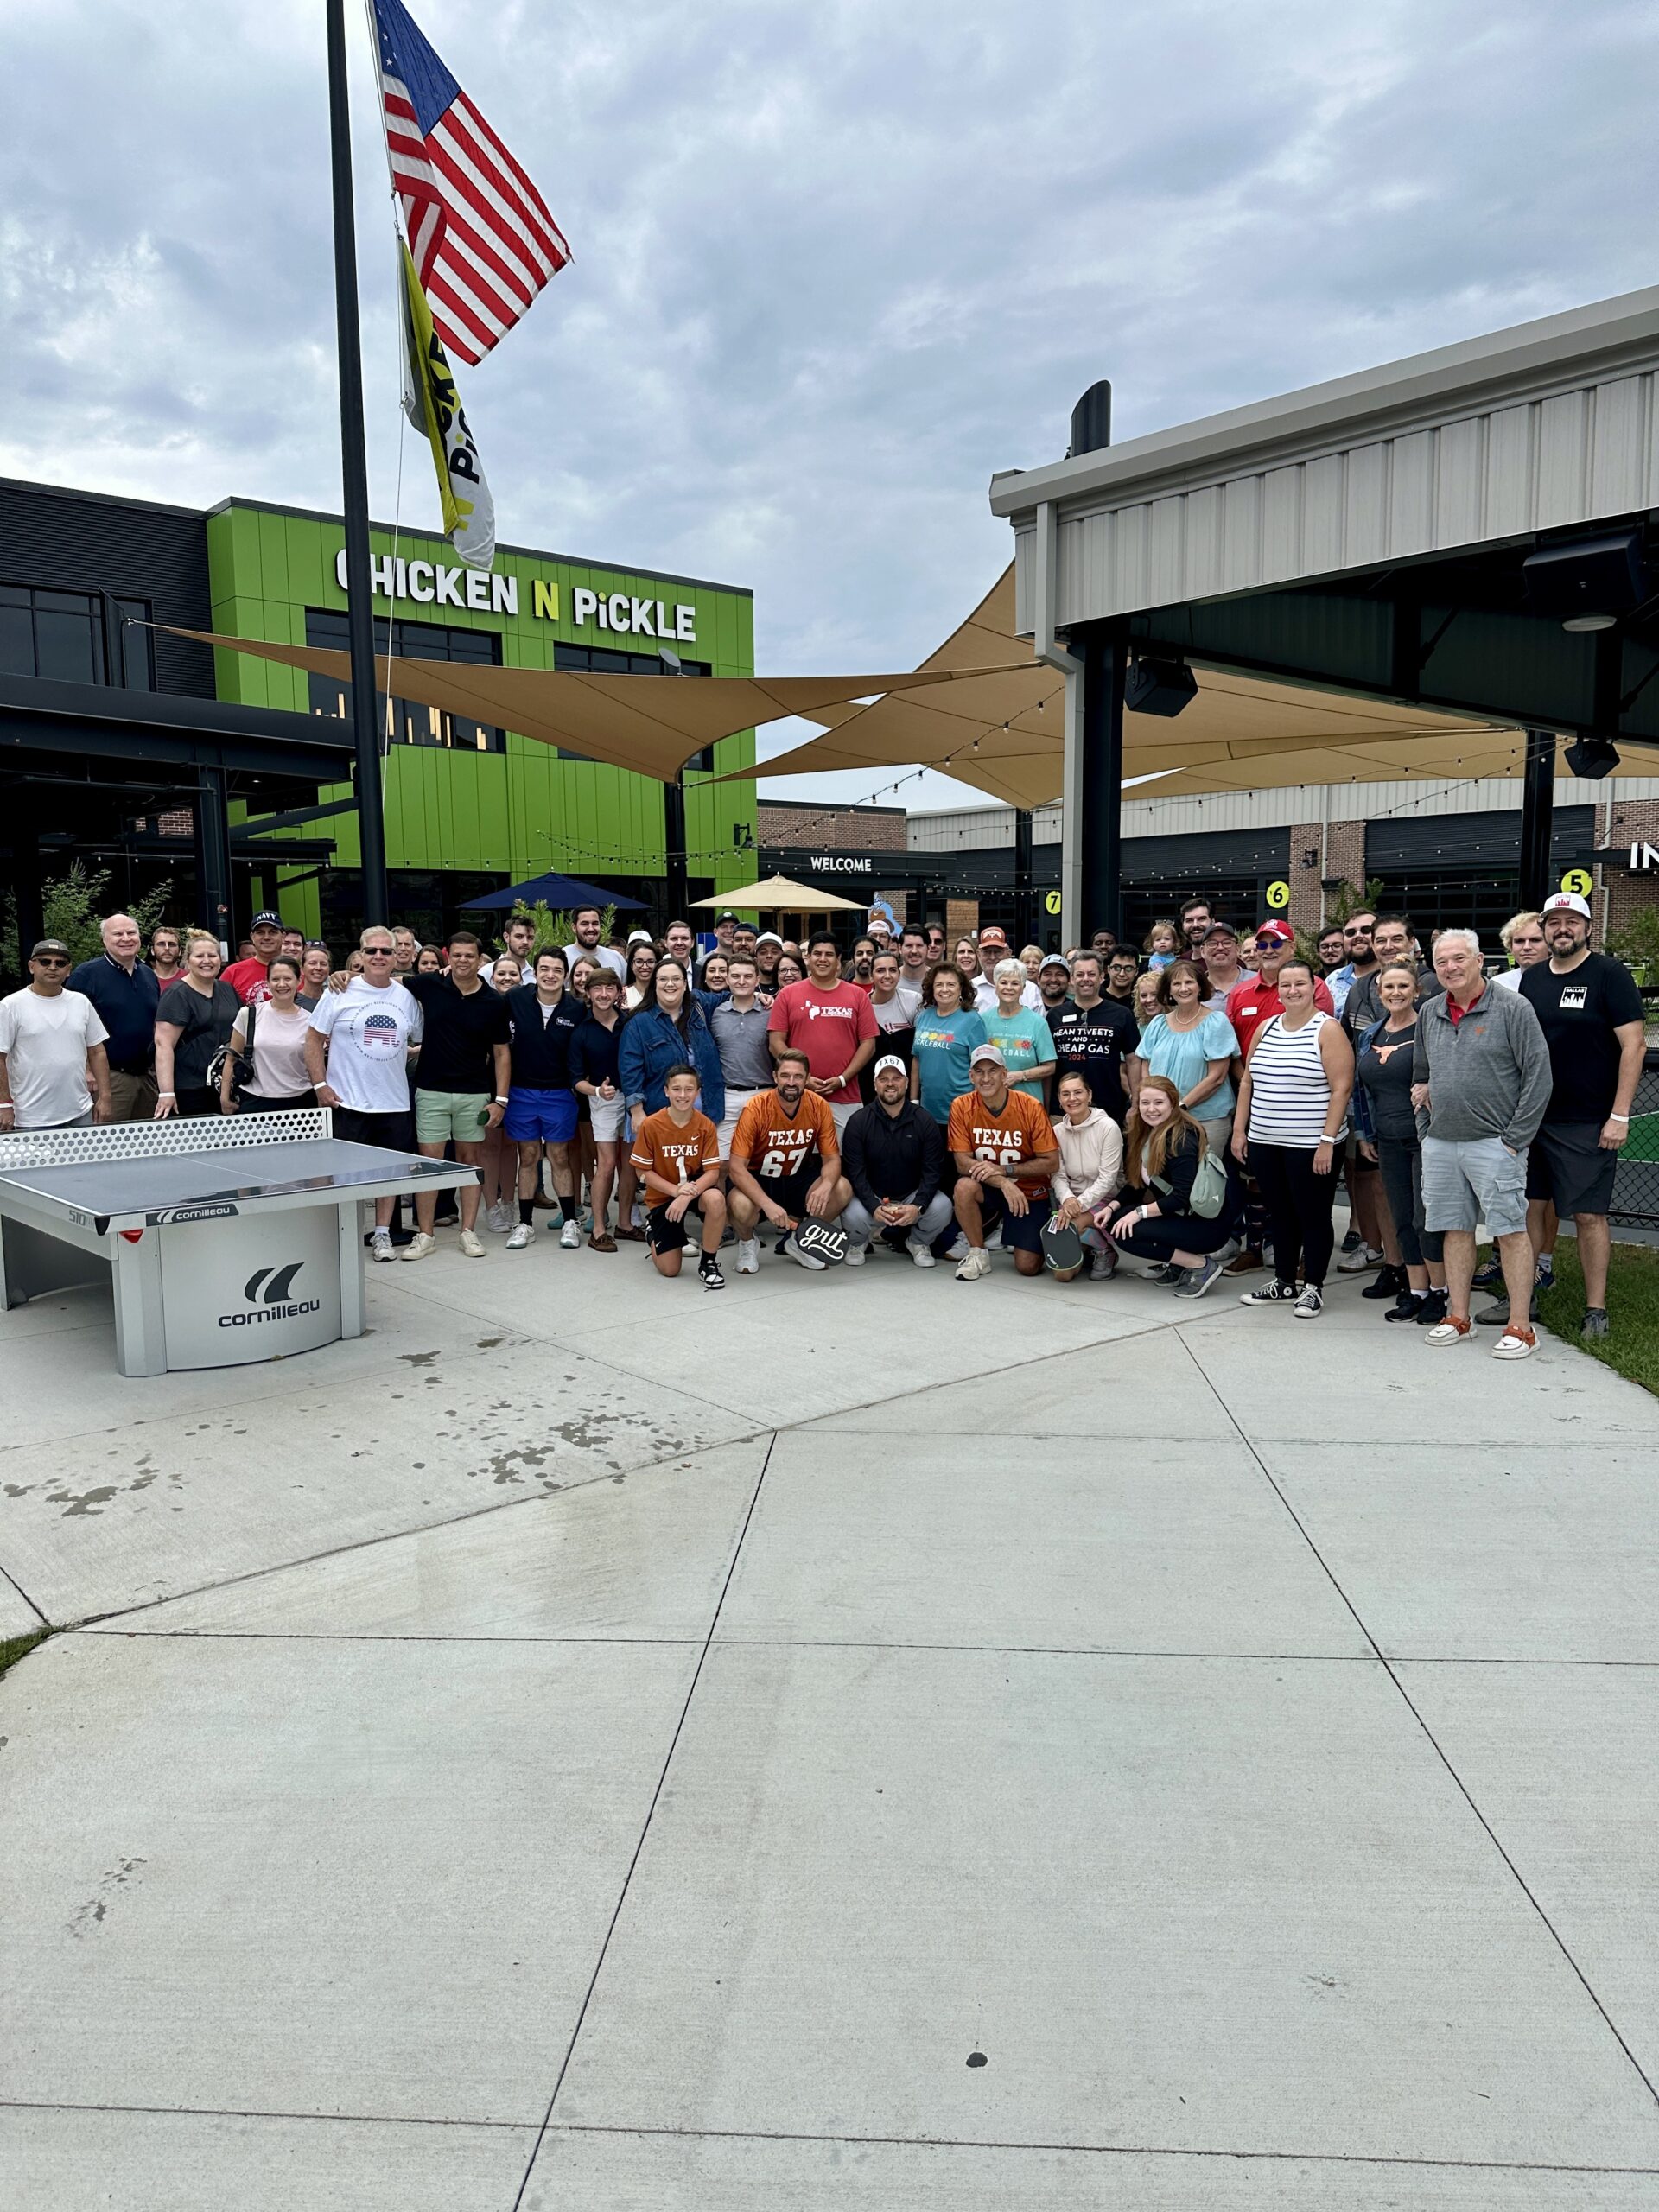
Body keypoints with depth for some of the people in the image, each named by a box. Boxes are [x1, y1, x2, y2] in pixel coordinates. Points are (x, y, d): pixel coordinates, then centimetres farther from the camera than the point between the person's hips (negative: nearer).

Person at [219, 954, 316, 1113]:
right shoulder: (248, 1014, 0)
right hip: (255, 1102, 0)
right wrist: (225, 1097, 1)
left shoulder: (309, 1020, 1)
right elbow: (232, 1059, 5)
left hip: (299, 1101, 1)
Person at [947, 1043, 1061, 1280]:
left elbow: (1051, 1162, -14)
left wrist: (1003, 1170, -24)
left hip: (1029, 1192, -1)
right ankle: (977, 1254, -9)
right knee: (964, 1187, -33)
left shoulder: (1030, 1107, -16)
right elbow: (963, 1163, -14)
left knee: (1028, 1266, -11)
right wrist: (1003, 1183, -29)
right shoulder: (962, 1107, -12)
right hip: (988, 1189, 1)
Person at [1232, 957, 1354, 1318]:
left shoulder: (1328, 1029, -7)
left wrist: (1327, 1140, -16)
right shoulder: (1265, 1028, 10)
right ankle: (1283, 1283, 26)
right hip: (1265, 1141, 6)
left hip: (1311, 1146, -6)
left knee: (1312, 1215, 4)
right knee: (1280, 1214, 14)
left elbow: (1342, 1088, -12)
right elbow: (1248, 1081, 15)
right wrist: (1239, 1129, 10)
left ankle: (1313, 1288, 16)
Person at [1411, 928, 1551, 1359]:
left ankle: (1520, 1327, 2)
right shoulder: (1428, 1013, 11)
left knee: (1511, 1230, -3)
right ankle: (1458, 1318, 20)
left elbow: (1539, 1076, -9)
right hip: (1439, 1143, 6)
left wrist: (1514, 1138, -11)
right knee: (1456, 1229, 11)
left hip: (1494, 1142, -5)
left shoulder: (1512, 1008, -6)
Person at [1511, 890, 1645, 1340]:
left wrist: (1619, 1116, -14)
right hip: (1531, 1117, 5)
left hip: (1588, 1123, -5)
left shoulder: (1609, 974, -6)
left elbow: (1634, 1045, -10)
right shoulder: (1530, 978, 10)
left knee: (1589, 1215, 0)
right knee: (1528, 1207, 9)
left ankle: (1596, 1311, 10)